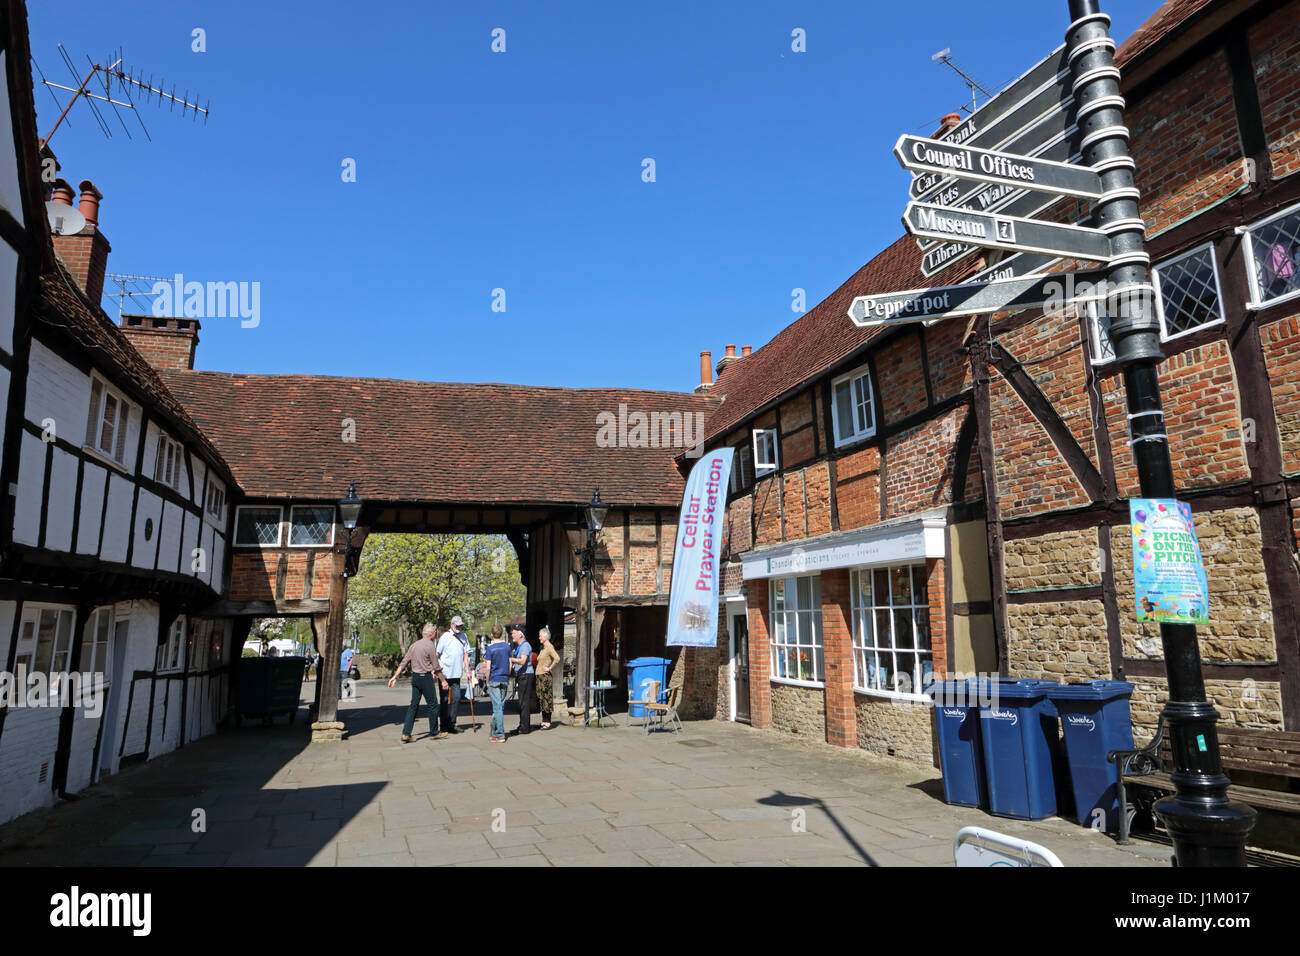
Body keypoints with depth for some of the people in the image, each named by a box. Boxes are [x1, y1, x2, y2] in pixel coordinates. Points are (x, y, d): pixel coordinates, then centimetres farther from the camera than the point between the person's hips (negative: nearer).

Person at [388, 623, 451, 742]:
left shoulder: (414, 645, 11)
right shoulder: (430, 645, -10)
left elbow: (403, 662, 9)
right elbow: (436, 667, -8)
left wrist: (394, 677, 12)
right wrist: (443, 681, 0)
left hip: (415, 677, 7)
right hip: (426, 677, -7)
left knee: (413, 705, 9)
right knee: (433, 705, 4)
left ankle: (406, 734, 4)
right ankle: (434, 733, 12)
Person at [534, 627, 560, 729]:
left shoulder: (549, 647, -12)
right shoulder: (542, 647, 16)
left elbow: (557, 658, -26)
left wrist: (549, 668, -18)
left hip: (546, 676, -9)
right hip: (539, 675, 9)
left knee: (546, 698, -6)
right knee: (541, 698, 10)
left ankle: (548, 722, -2)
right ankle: (544, 721, 16)